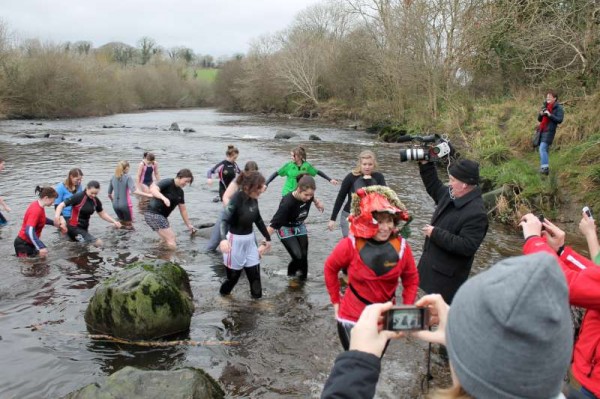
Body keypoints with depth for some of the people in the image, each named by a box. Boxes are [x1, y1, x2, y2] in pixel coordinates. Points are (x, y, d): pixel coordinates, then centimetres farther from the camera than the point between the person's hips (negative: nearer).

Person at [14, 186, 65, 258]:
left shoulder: (38, 205, 2)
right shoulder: (36, 210, -26)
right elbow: (29, 231, -35)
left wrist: (54, 223, 15)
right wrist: (40, 248, -38)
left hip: (30, 243, 9)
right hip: (23, 244, -9)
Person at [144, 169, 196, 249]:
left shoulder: (180, 192, 11)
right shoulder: (167, 183, -13)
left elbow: (183, 209, 17)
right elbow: (152, 189, -30)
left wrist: (188, 225, 19)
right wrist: (164, 198, -45)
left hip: (162, 216, 9)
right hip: (153, 214, -9)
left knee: (166, 241, 20)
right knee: (171, 240, -12)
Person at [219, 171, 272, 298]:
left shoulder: (253, 198, -2)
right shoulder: (237, 198, -23)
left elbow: (258, 220, 13)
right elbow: (225, 220, -33)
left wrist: (268, 238, 21)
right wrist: (224, 239, -51)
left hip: (250, 240, 6)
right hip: (235, 241, -6)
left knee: (255, 273, 8)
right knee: (233, 275, 6)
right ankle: (223, 295, 31)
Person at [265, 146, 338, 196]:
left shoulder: (306, 166, -3)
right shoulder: (289, 165, -8)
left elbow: (318, 172, 8)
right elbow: (276, 174, -7)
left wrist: (330, 179, 8)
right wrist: (266, 184, -15)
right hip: (287, 194, -2)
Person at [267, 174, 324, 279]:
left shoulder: (307, 195, -22)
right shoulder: (287, 203, -38)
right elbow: (273, 224, -36)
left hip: (300, 227, 5)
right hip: (285, 229, -5)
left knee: (304, 256, 3)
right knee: (298, 256, -15)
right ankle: (291, 275, 13)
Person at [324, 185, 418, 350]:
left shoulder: (401, 246, -15)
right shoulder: (351, 245, -22)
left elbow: (411, 279, 0)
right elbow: (330, 268, -5)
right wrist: (336, 301, -1)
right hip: (352, 318, -3)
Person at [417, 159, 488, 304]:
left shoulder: (476, 213, -26)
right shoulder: (451, 196, 1)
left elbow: (467, 247, -30)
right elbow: (434, 187, 22)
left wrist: (435, 233, -24)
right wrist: (425, 164, 10)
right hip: (431, 265, 9)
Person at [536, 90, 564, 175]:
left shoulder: (558, 108, -4)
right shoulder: (545, 106, 16)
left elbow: (560, 120, -13)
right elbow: (539, 119, 18)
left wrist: (549, 115, -22)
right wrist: (540, 114, -4)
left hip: (549, 131, -7)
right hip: (542, 131, 7)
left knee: (542, 148, -20)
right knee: (544, 149, 10)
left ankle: (545, 167, -23)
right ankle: (544, 167, 16)